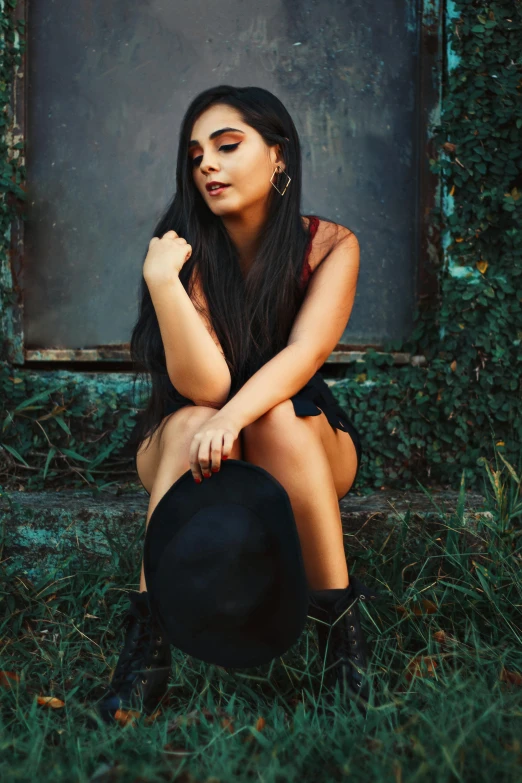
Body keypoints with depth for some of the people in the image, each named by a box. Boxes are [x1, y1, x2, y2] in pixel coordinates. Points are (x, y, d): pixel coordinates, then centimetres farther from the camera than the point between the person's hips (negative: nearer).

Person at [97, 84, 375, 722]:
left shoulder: (329, 245, -11)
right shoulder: (187, 248, -13)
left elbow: (305, 352, -27)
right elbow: (201, 383, -26)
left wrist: (232, 418, -45)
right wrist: (161, 280, -38)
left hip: (305, 450, 0)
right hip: (179, 445, 0)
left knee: (275, 416, -33)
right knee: (191, 421, -33)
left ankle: (342, 624, -29)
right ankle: (146, 646, -31)